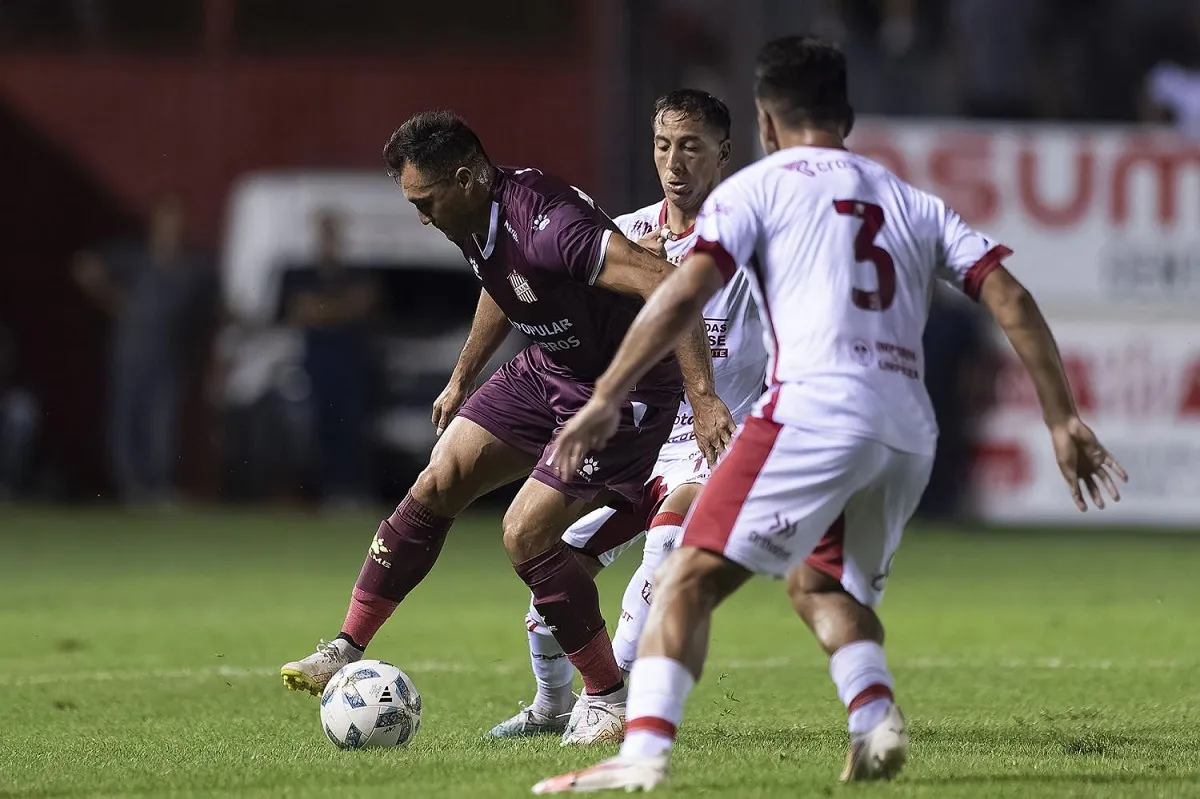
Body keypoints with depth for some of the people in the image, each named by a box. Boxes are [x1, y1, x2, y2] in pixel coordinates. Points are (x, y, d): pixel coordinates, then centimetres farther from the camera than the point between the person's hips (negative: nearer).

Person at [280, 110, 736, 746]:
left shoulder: (547, 225, -33)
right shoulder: (477, 219, -3)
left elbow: (666, 286, -39)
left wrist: (703, 399, -42)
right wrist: (461, 380, 30)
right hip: (548, 370, 9)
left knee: (525, 533, -16)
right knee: (436, 485, 2)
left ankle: (611, 702, 0)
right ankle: (346, 650, 12)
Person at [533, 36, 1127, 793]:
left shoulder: (762, 185, 11)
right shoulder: (915, 203, 25)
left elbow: (685, 292, -2)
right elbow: (1010, 298, 15)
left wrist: (606, 400, -6)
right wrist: (1064, 420, 14)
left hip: (817, 409, -6)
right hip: (911, 431, 6)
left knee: (691, 578, -7)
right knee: (820, 582, 27)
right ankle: (876, 718, 2)